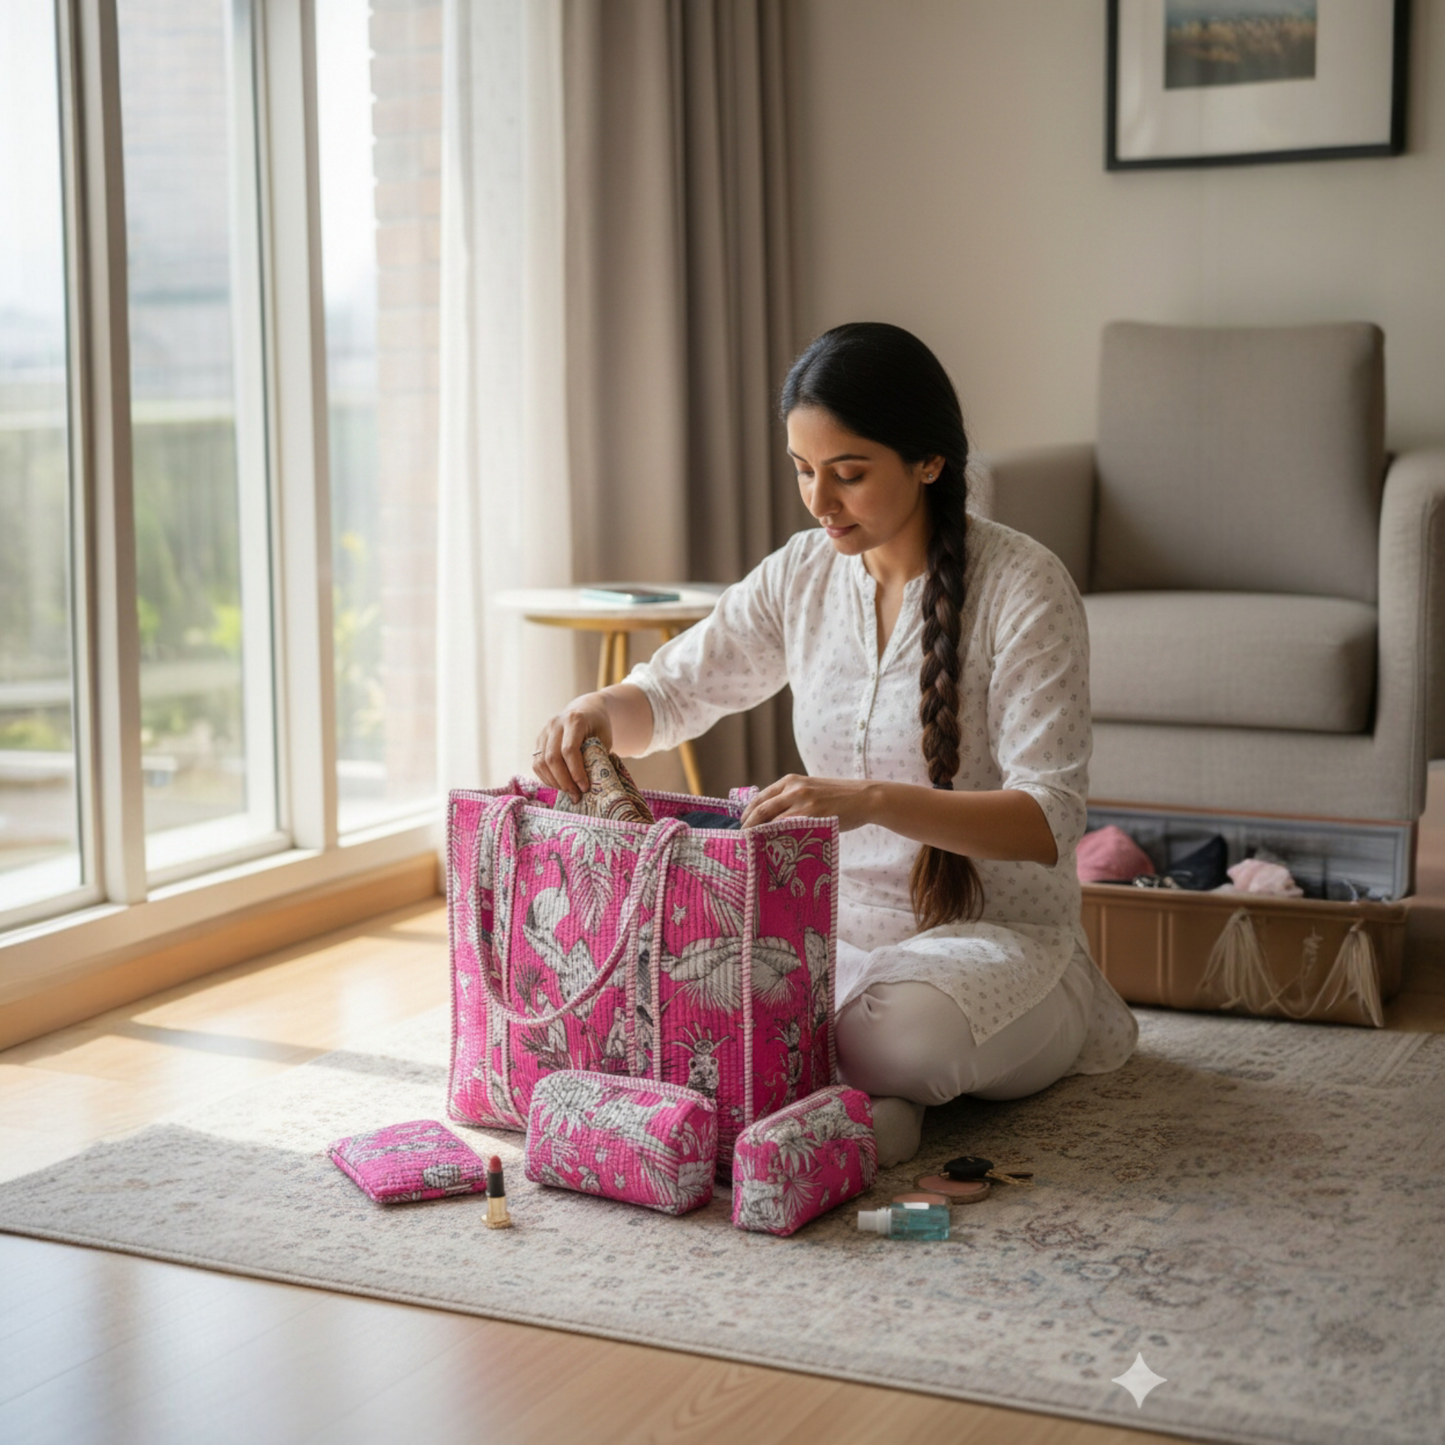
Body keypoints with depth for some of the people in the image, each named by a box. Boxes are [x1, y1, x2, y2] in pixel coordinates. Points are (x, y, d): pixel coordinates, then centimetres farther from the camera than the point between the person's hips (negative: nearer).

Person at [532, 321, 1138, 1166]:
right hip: (839, 929, 5)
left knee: (902, 1027, -39)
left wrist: (873, 800, -37)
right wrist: (601, 709, -13)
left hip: (999, 934, -5)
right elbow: (670, 695, 13)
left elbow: (1048, 821, -21)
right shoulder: (802, 575, 3)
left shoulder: (1024, 588, -14)